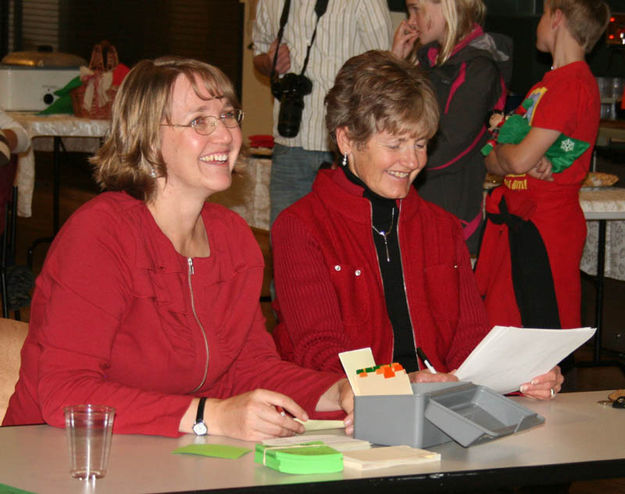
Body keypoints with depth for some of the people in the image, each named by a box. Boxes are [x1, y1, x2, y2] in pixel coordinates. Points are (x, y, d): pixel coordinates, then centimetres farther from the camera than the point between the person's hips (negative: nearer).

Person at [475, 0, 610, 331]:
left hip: (546, 227, -9)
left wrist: (500, 149, 2)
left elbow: (519, 159, -21)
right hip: (519, 222, 9)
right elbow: (491, 161, 12)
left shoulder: (573, 84, -15)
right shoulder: (547, 84, 16)